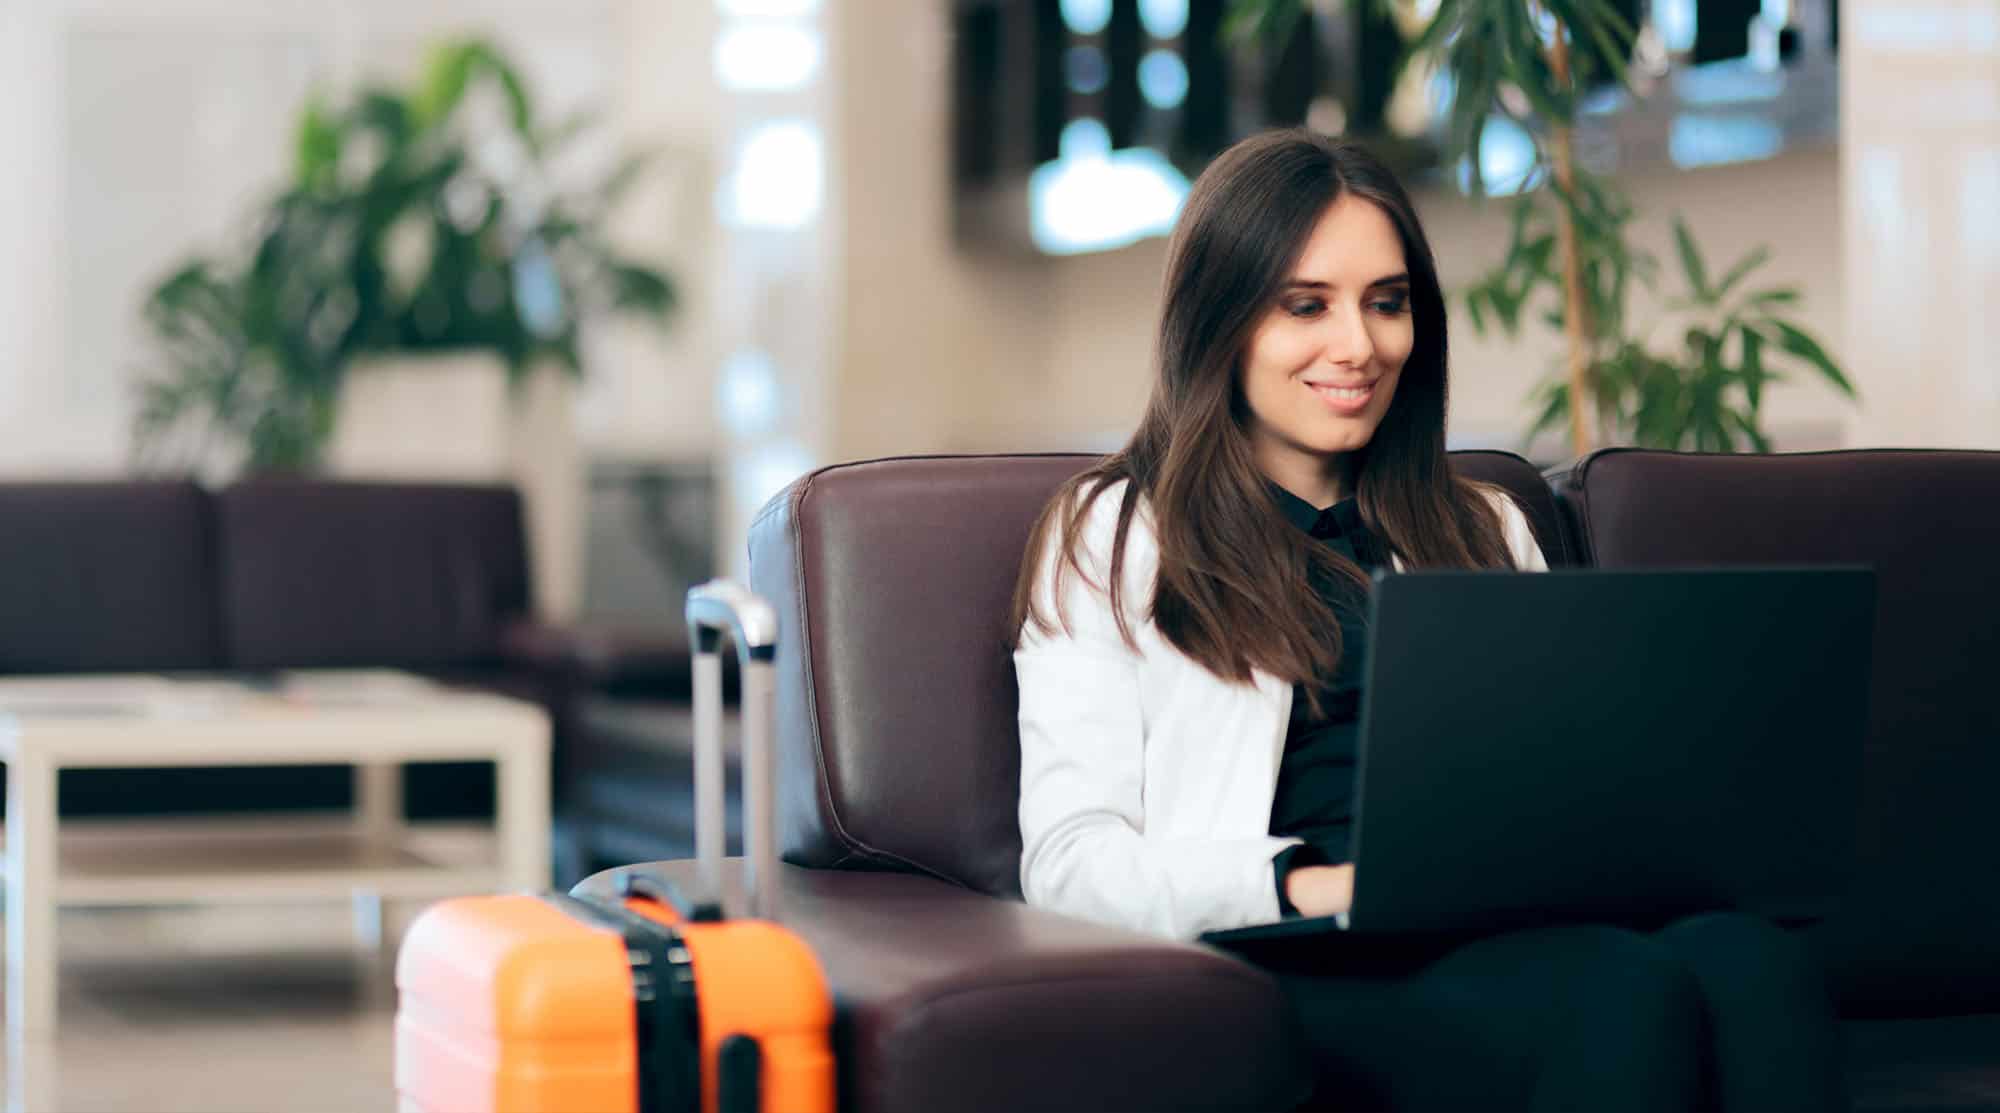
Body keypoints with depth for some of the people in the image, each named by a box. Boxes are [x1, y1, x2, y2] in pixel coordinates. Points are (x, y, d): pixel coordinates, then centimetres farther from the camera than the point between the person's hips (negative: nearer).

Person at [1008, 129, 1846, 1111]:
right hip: (1301, 965, -4)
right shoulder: (1111, 537, 13)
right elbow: (1069, 861, 1)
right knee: (1630, 994, -37)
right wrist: (1312, 884, -16)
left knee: (1751, 964, -33)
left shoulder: (1484, 531, 29)